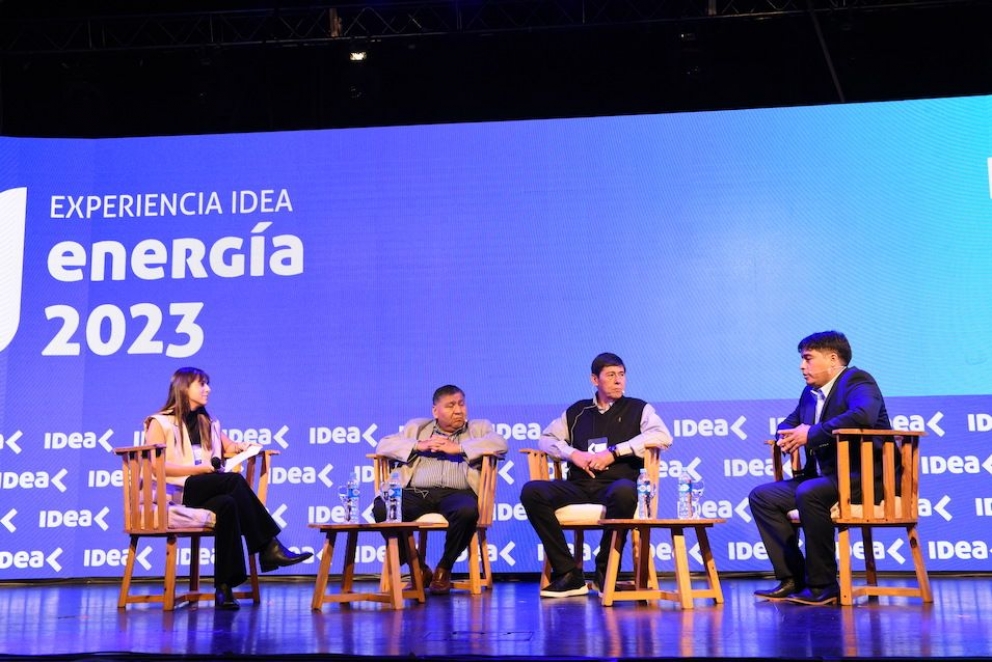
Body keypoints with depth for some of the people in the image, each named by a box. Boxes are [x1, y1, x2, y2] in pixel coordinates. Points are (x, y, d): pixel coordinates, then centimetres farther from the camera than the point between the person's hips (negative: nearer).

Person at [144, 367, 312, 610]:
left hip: (205, 493, 5)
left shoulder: (208, 424, 25)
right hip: (176, 492, -5)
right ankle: (268, 547, -32)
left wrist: (240, 448, 4)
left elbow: (230, 448, 29)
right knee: (234, 481, -31)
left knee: (227, 504, -34)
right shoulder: (160, 423, 6)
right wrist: (200, 468, -14)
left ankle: (225, 587, -39)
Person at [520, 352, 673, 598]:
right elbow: (546, 439, 19)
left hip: (615, 483, -3)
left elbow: (662, 436, -5)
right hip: (579, 485, 3)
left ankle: (605, 572, -18)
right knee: (531, 491, -25)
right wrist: (573, 453, -2)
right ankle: (569, 574, -21)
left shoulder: (638, 409, 13)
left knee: (625, 492, -40)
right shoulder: (577, 411, 22)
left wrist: (614, 452, -10)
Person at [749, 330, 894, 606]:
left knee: (809, 493, -35)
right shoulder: (810, 392, 16)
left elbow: (864, 415, -30)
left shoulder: (856, 381, -9)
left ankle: (823, 585, -21)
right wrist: (788, 435, 0)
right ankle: (792, 578, -1)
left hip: (866, 476, -9)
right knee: (762, 496, 0)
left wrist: (811, 434, -25)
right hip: (825, 477, 9)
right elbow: (788, 423, 27)